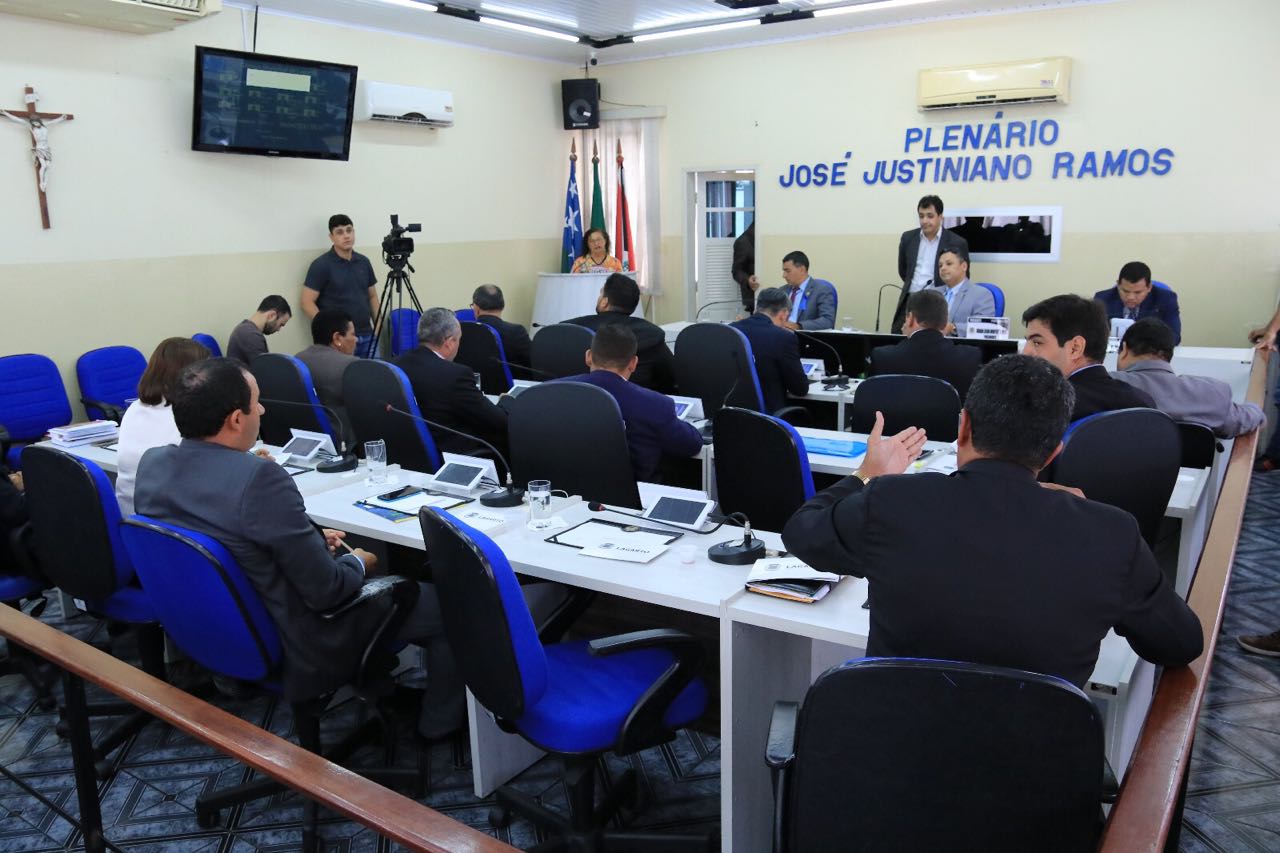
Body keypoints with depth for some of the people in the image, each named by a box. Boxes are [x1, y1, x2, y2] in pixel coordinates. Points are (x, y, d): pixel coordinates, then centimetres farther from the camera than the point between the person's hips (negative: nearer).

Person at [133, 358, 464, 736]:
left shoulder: (151, 463, -8)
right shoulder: (259, 478, -32)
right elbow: (325, 590, -25)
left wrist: (311, 538, 9)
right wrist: (358, 564, -4)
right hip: (292, 647, -8)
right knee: (442, 600, 7)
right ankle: (441, 719, 28)